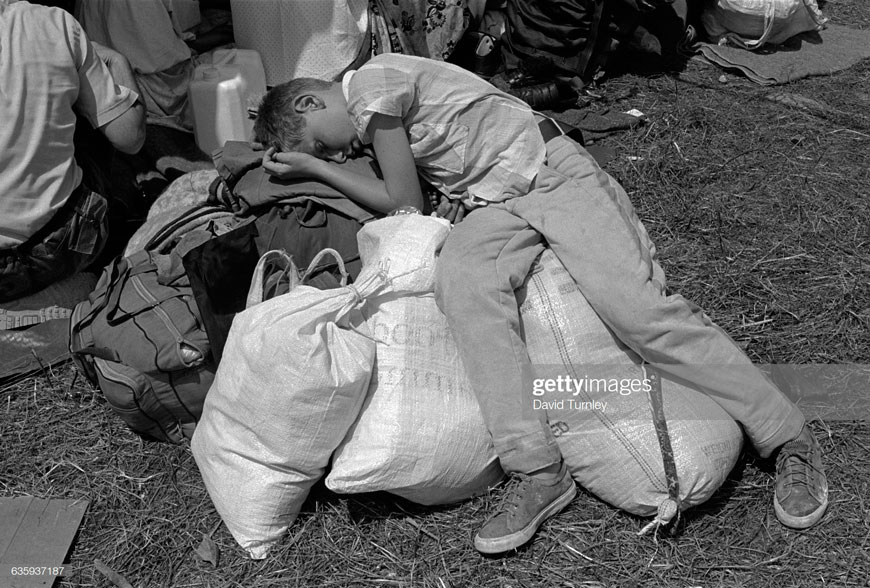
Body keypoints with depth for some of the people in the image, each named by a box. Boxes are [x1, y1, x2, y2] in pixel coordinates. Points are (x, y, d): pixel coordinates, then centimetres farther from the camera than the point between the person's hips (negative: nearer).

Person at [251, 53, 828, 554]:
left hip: (551, 171, -7)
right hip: (487, 208, 7)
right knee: (461, 282, -25)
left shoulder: (374, 79, -8)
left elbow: (404, 204, -7)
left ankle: (790, 438, -10)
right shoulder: (369, 114, 18)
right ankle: (537, 471, -31)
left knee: (635, 304, -23)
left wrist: (310, 164, 0)